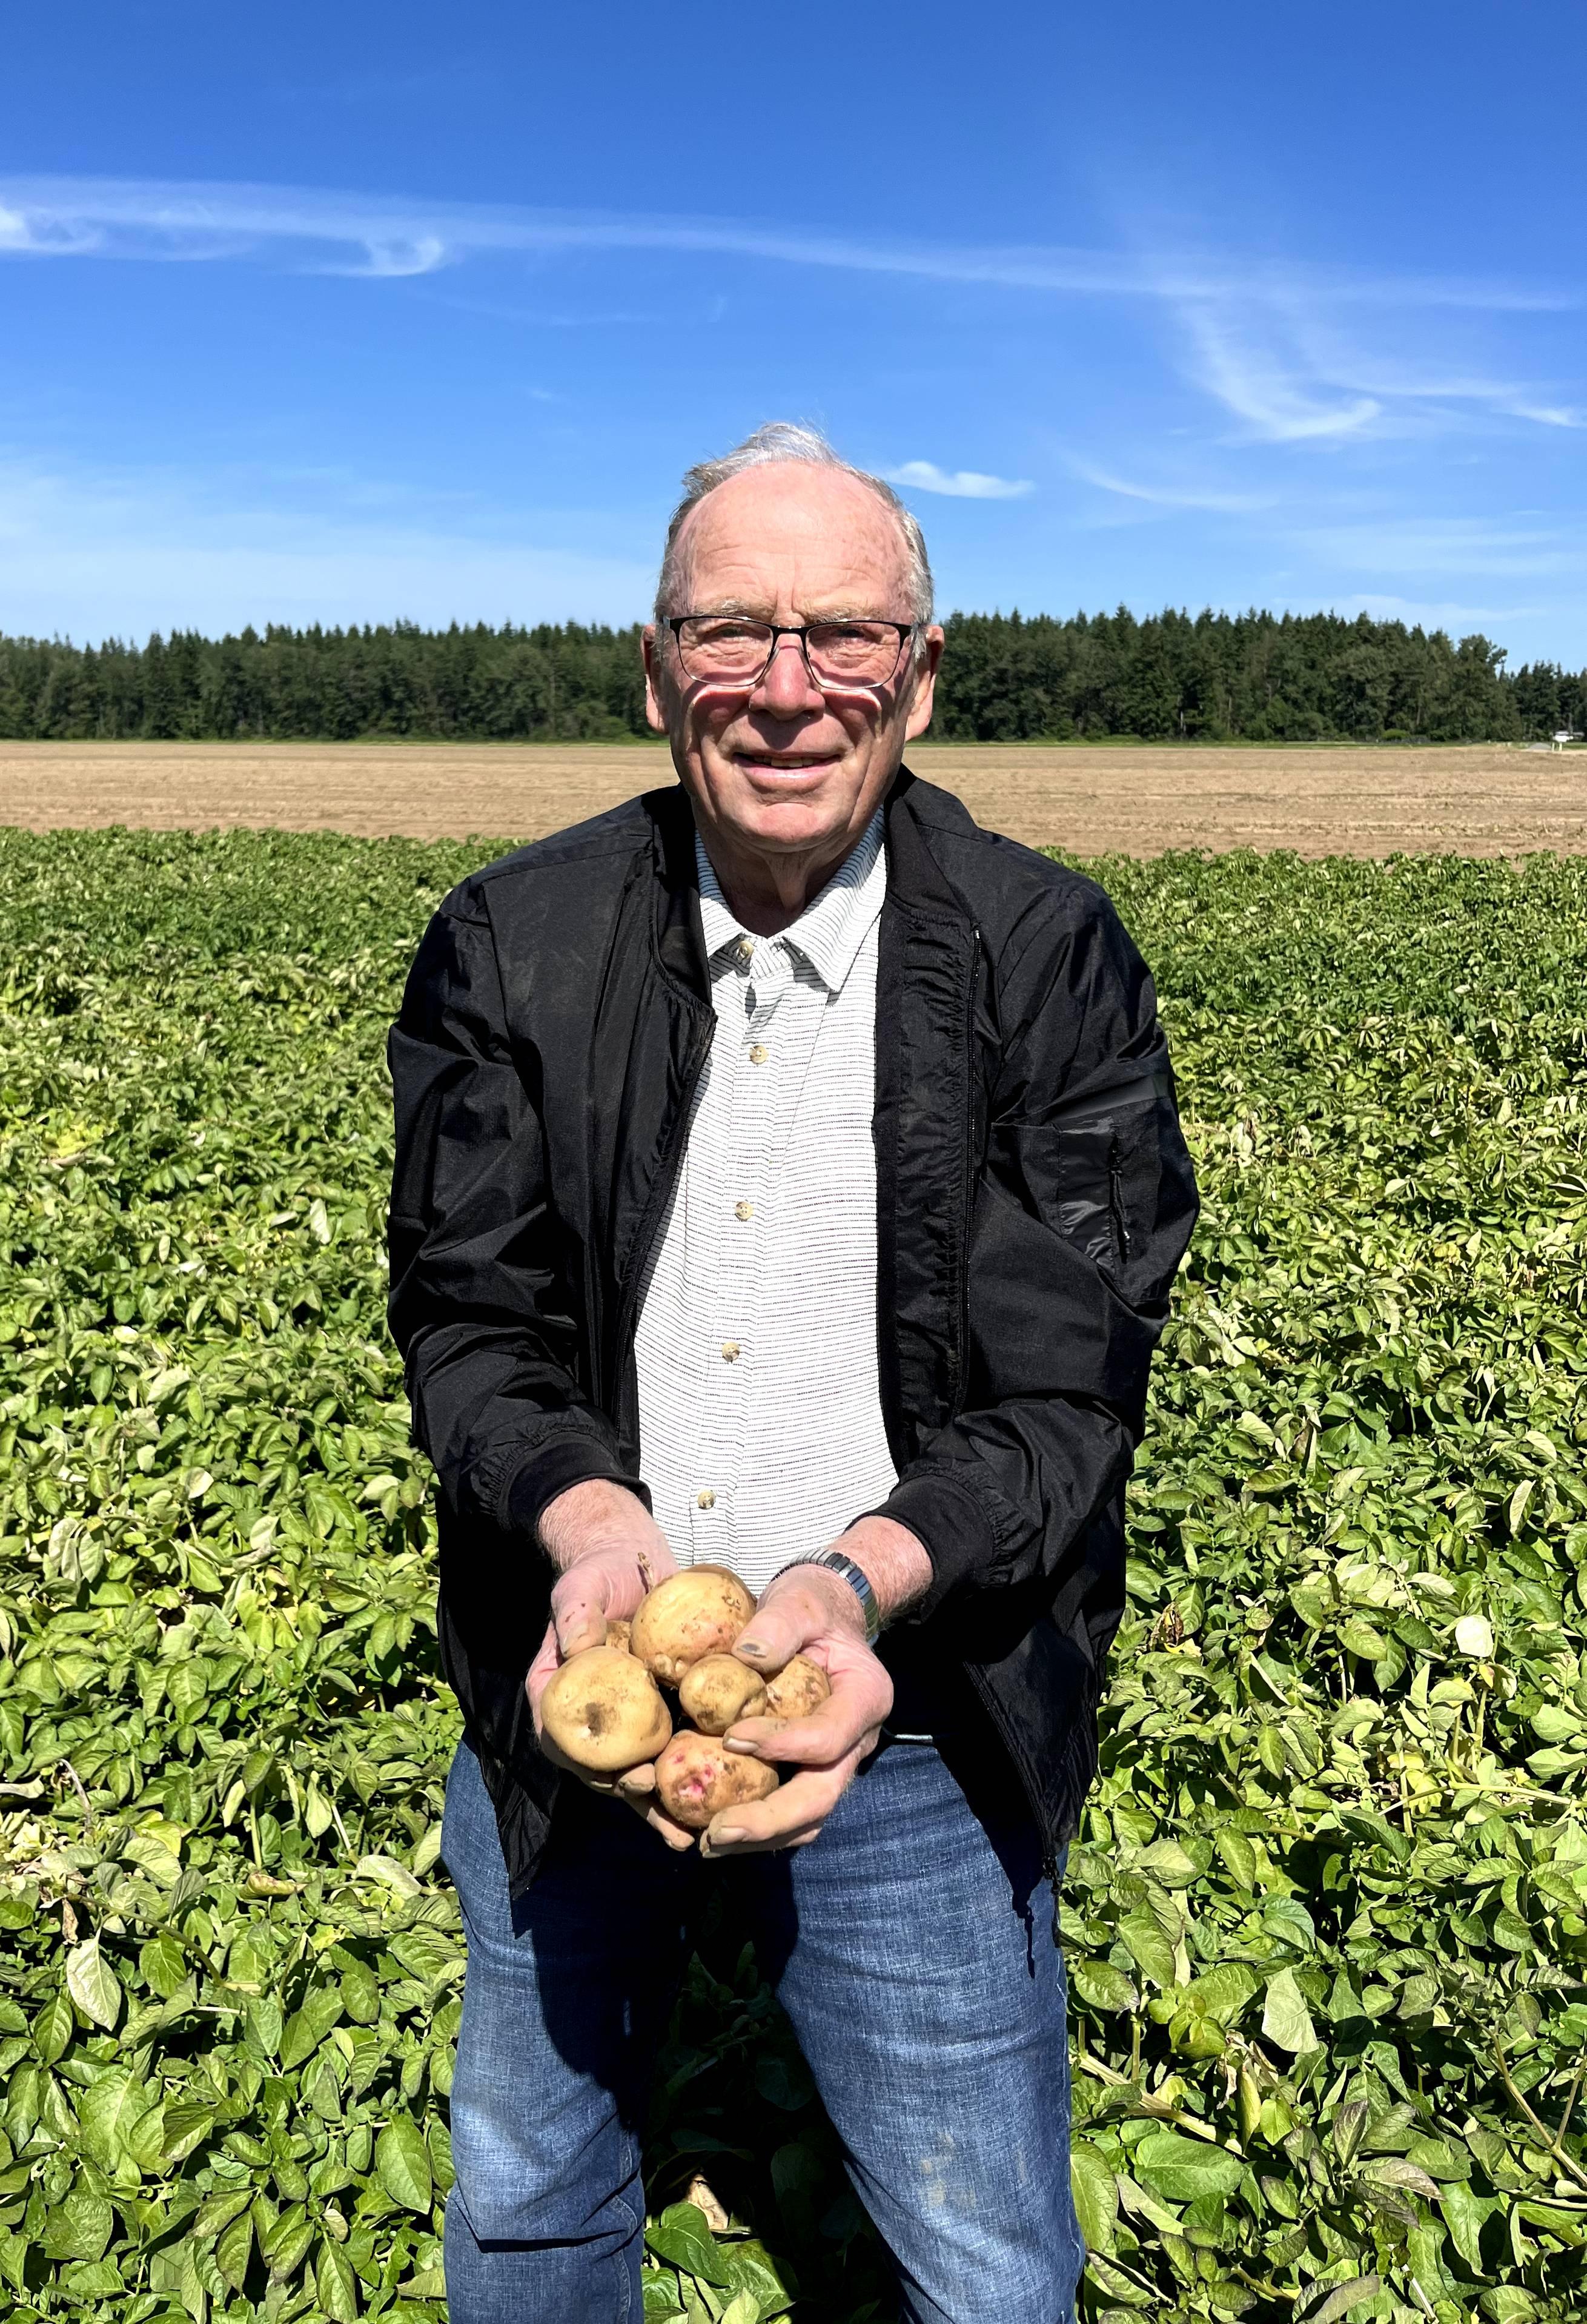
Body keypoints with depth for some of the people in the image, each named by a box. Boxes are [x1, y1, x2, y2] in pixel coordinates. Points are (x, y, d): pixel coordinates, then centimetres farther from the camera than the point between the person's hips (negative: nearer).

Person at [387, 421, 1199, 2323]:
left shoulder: (1052, 964, -12)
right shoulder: (510, 947, -6)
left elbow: (1068, 1388, -14)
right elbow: (469, 1315, -7)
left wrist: (862, 1579, -32)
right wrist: (588, 1522, -27)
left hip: (910, 1715, -1)